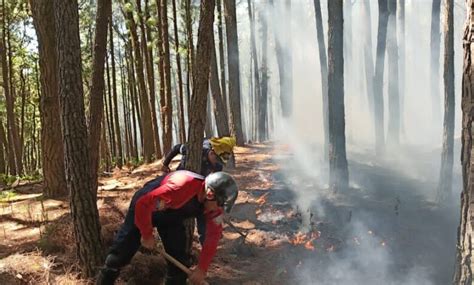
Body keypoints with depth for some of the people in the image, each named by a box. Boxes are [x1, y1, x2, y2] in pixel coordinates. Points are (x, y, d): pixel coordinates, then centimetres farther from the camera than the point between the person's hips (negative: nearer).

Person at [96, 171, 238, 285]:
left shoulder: (214, 202, -20)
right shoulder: (181, 187, -43)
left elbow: (213, 235, -9)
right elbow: (143, 204, -37)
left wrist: (202, 268, -10)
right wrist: (147, 235, -22)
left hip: (172, 216, 6)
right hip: (144, 209, -5)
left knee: (180, 260, -1)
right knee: (120, 254, -1)